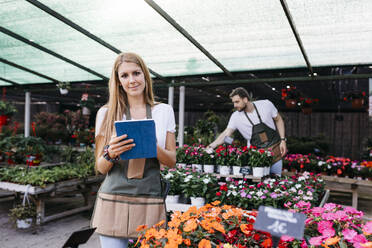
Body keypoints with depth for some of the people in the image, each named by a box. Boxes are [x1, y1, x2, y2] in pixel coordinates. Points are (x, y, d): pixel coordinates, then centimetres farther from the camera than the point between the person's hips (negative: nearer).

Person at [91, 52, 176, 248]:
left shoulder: (164, 111, 6)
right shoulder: (106, 113, 4)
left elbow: (171, 162, 7)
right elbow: (101, 168, 6)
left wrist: (154, 147, -14)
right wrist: (111, 153, -17)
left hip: (150, 202, 1)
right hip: (113, 201, 0)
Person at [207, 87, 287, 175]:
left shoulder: (266, 104, -7)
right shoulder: (236, 117, -7)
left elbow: (278, 120, 5)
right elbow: (226, 134, -7)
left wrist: (282, 140, -2)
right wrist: (211, 146, -19)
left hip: (275, 149, 0)